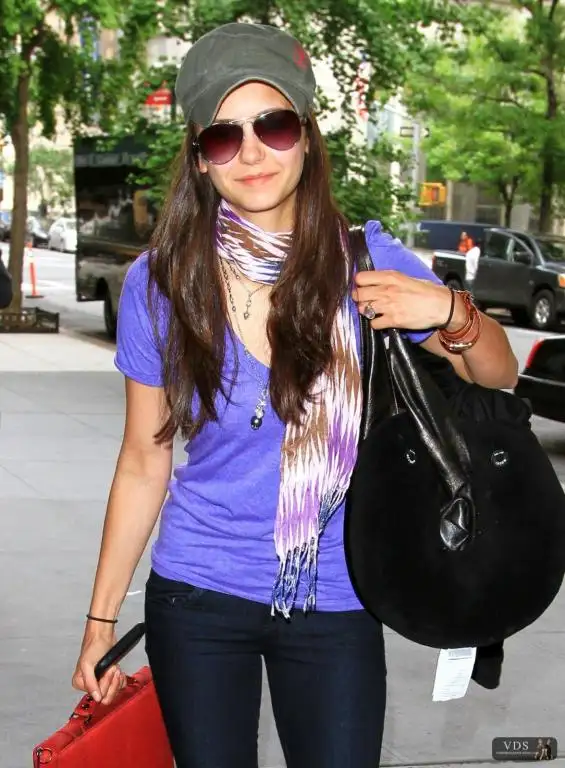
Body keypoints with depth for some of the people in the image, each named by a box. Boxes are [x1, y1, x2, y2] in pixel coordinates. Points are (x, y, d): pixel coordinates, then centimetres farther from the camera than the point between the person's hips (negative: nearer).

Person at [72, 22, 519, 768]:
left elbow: (498, 374, 2)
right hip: (198, 598, 0)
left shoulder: (366, 261, -9)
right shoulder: (160, 283, -8)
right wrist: (101, 617, 3)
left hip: (335, 603, 0)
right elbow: (144, 465, 0)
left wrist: (447, 311, -20)